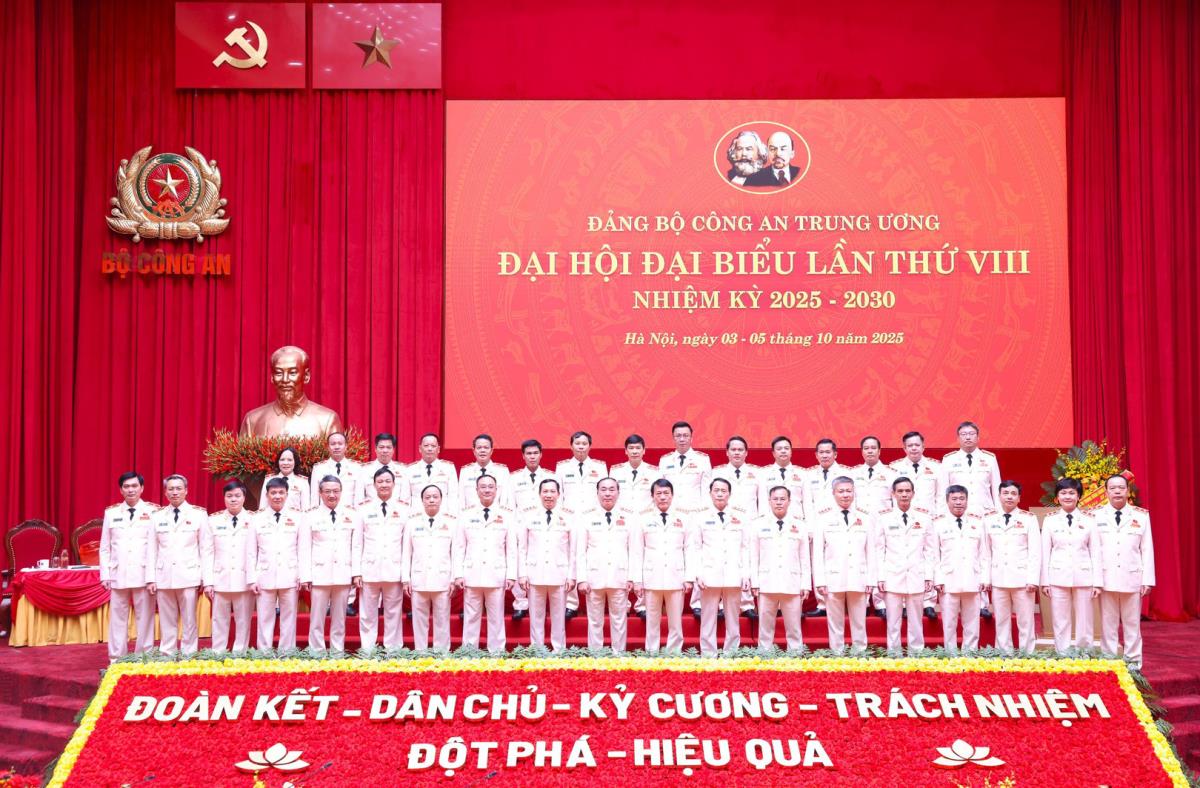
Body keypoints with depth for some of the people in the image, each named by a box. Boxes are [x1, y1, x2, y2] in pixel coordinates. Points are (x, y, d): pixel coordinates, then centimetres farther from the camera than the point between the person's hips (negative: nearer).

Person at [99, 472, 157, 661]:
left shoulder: (153, 511, 0)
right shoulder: (111, 513, 9)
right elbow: (104, 547, 11)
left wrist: (154, 576, -9)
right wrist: (105, 575, 3)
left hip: (143, 574, -2)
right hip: (118, 574, 2)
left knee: (145, 619, 2)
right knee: (117, 619, 5)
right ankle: (117, 660, 13)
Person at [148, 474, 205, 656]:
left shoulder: (199, 514, 3)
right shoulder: (158, 516, 10)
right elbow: (152, 549, 10)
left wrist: (207, 579, -3)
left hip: (188, 576, -2)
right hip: (163, 577, 2)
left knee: (189, 621, 0)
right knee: (167, 622, 6)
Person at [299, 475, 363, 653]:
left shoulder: (353, 516, 8)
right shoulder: (310, 517, 4)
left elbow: (357, 547, 5)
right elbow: (304, 549, 1)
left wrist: (357, 573, -1)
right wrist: (305, 577, -5)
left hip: (343, 575, 1)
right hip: (319, 574, -1)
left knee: (339, 620, 8)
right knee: (317, 620, 1)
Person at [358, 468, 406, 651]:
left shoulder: (404, 510, 6)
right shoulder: (364, 510, 7)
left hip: (394, 570, 0)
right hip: (370, 569, 0)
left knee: (394, 613, 4)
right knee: (368, 614, 4)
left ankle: (393, 650, 11)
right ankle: (367, 650, 11)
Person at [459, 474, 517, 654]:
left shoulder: (507, 516, 5)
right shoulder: (466, 515, 7)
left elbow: (512, 548, 4)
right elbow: (460, 548, 6)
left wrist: (512, 575, -3)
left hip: (496, 575, -1)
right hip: (472, 575, 1)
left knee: (496, 618, 3)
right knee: (471, 618, 5)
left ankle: (497, 653, 9)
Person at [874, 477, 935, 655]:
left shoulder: (924, 517, 5)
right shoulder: (883, 517, 2)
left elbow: (930, 549, 6)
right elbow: (879, 550, 2)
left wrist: (929, 576, 1)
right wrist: (880, 577, -3)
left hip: (916, 577, 1)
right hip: (892, 577, -1)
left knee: (916, 621, 6)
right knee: (893, 621, 2)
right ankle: (894, 655, 8)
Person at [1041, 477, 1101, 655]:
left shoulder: (1089, 519, 3)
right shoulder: (1050, 520, 3)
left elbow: (1095, 552, 3)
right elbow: (1045, 552, 4)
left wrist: (1097, 582, -1)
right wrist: (1045, 581, 0)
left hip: (1083, 576, 0)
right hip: (1058, 576, 0)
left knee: (1084, 621, 4)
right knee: (1060, 621, 3)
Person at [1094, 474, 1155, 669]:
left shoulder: (1141, 516, 4)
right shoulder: (1096, 515, 2)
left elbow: (1147, 549, 3)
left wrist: (1147, 579, -1)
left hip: (1132, 578, 0)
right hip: (1106, 578, 0)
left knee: (1132, 623, 6)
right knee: (1108, 623, 5)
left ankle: (1133, 662, 14)